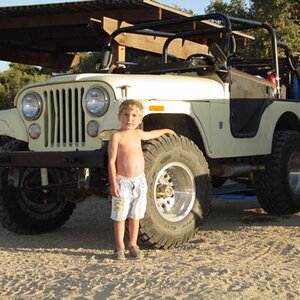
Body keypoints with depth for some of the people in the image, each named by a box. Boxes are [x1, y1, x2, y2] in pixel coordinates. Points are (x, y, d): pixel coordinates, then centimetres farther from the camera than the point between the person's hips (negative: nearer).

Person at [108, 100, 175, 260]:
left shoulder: (138, 134, 10)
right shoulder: (117, 136, -8)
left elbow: (151, 134, 35)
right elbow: (111, 161, -11)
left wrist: (165, 130, 51)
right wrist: (113, 183, -18)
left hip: (139, 181, 6)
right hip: (123, 182, -5)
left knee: (135, 216, 12)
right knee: (120, 217, 1)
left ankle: (133, 244, 23)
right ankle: (119, 247, 11)